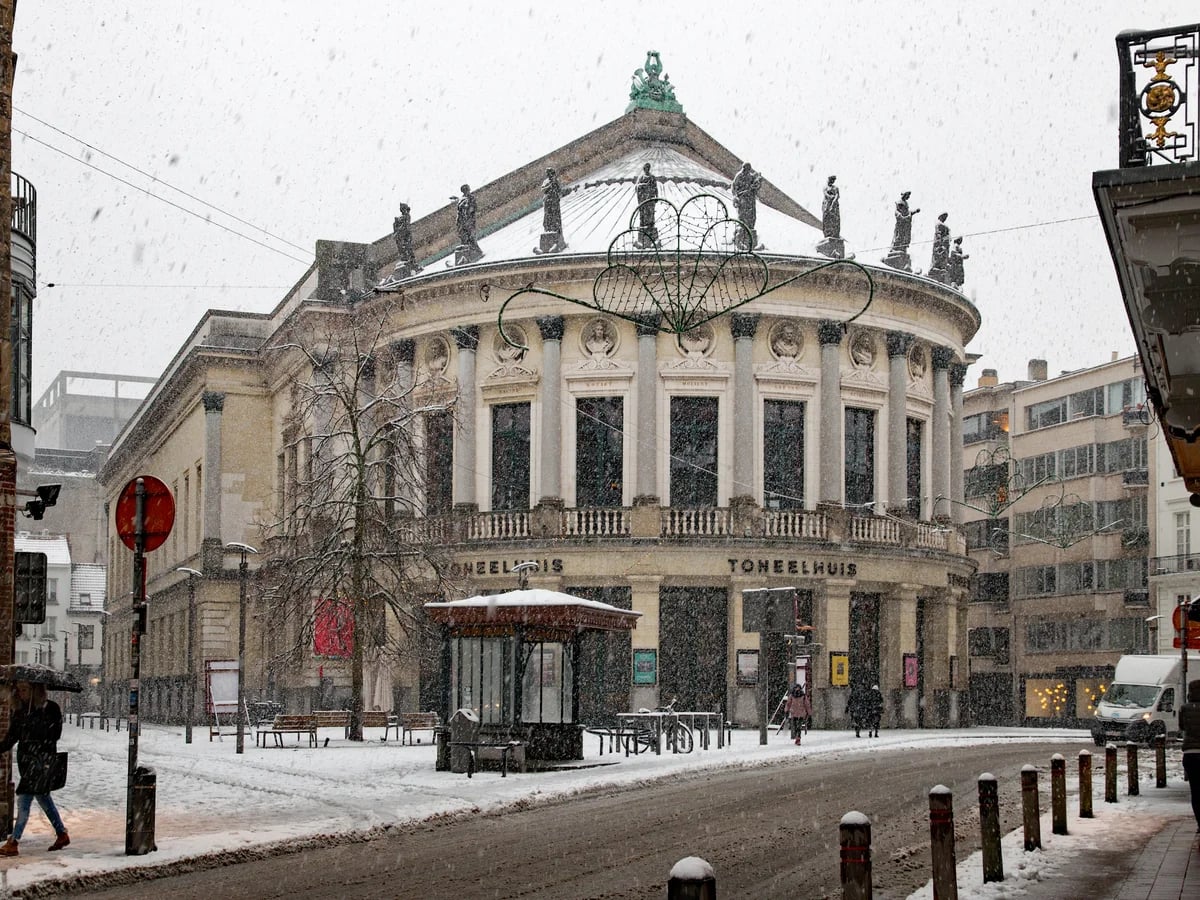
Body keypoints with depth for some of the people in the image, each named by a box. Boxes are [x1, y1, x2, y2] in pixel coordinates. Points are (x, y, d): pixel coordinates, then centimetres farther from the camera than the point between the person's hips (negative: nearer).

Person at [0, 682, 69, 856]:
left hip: (43, 758, -7)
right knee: (42, 797, 14)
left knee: (24, 799, -12)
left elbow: (55, 734, -9)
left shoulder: (50, 708, -9)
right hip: (25, 757, 7)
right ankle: (62, 834, 27)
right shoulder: (20, 709, 8)